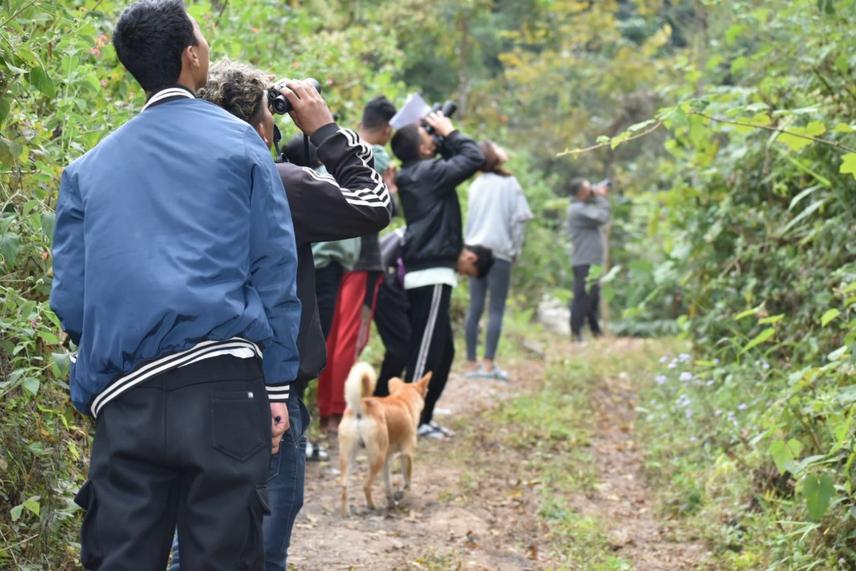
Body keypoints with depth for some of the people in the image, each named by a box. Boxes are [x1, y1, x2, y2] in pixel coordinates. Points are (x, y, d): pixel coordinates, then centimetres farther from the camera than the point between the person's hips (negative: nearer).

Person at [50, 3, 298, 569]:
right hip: (222, 384, -2)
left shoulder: (89, 167, 14)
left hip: (125, 396, 3)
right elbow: (274, 272, 2)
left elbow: (69, 295, 10)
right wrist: (277, 386, 4)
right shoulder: (239, 143, 6)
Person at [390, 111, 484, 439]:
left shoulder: (415, 174, 13)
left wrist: (443, 140, 12)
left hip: (423, 272, 10)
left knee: (442, 350, 15)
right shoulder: (429, 173, -13)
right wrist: (449, 132, -2)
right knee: (428, 350, -7)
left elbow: (453, 159, 26)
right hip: (432, 273, -10)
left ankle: (422, 416, 19)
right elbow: (475, 157, -12)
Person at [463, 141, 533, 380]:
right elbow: (518, 218, -6)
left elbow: (469, 220, 15)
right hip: (499, 252, -5)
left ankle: (472, 364, 4)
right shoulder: (508, 183, -2)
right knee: (496, 309, -4)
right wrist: (516, 249, 2)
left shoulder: (476, 186, 13)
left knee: (475, 308, 6)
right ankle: (488, 364, -12)